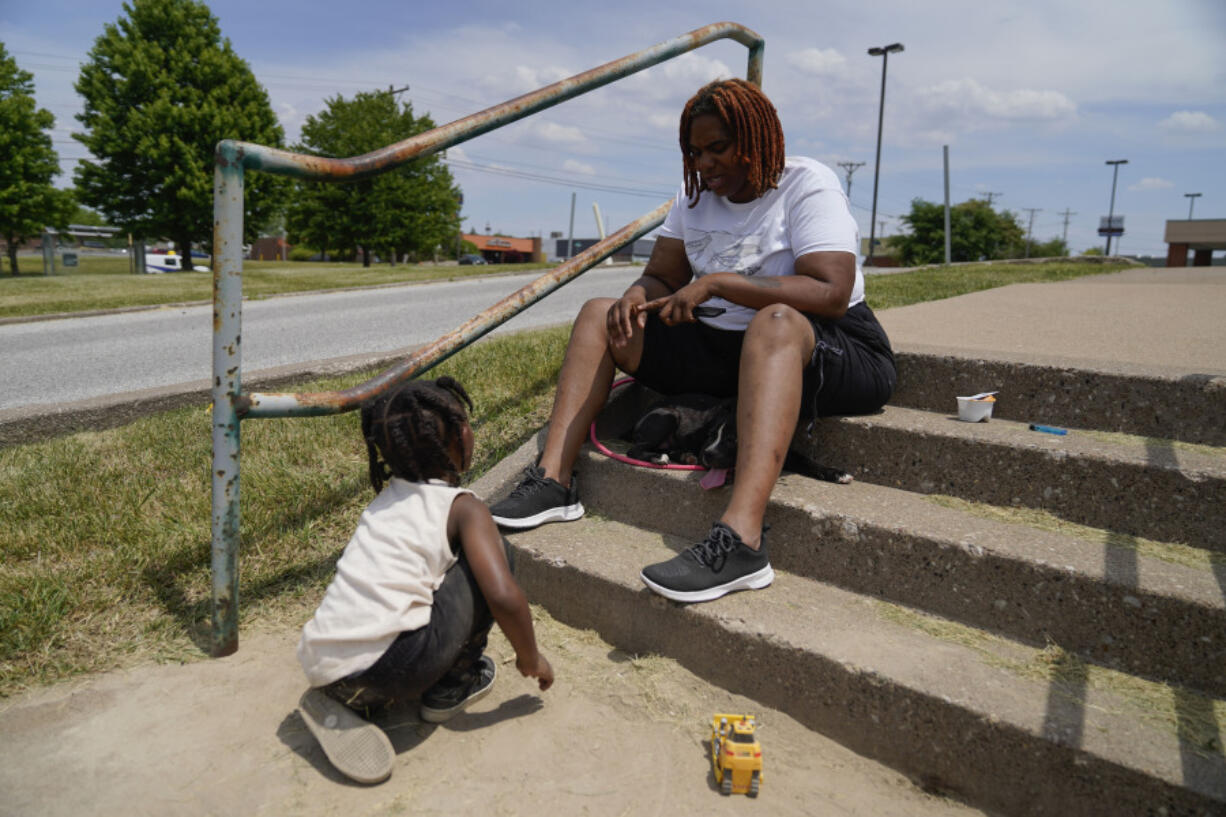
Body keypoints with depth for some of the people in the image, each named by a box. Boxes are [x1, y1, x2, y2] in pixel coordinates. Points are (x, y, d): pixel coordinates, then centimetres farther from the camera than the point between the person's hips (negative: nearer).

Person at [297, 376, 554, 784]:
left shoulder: (385, 499, 19)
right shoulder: (463, 508, -2)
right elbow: (503, 595, -14)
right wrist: (530, 658, 5)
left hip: (318, 667, 7)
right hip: (386, 669, -7)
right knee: (495, 550, 4)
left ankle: (346, 700, 18)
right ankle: (452, 687, 15)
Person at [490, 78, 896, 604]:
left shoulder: (807, 184, -9)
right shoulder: (696, 196, 10)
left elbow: (831, 294, -23)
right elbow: (661, 278, 13)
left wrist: (717, 283, -25)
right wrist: (636, 298, -12)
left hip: (836, 354, -6)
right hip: (724, 350, 7)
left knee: (775, 322, -42)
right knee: (599, 314, 0)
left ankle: (740, 539, -52)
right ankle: (553, 482, -13)